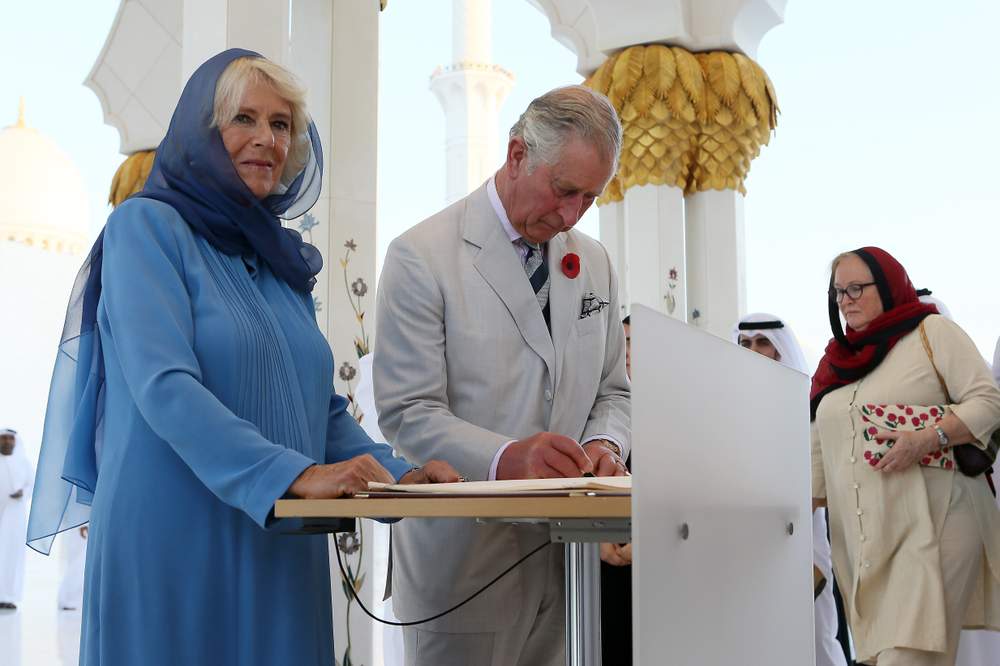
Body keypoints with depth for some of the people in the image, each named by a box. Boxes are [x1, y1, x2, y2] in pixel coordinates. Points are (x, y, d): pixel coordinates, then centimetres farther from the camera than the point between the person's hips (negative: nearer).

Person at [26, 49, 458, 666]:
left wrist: (399, 474, -3)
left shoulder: (281, 256, 15)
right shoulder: (147, 226, -5)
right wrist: (296, 474, -28)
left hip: (280, 550, 6)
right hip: (177, 546, -6)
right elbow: (164, 385, -19)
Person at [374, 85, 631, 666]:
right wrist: (509, 459, -27)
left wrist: (605, 444, -6)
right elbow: (407, 413, -13)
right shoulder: (423, 257, -8)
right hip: (464, 558, -5)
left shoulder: (594, 263, 11)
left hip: (566, 552, 5)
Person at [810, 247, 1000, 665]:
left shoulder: (931, 331, 4)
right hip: (861, 536, 5)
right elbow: (818, 453, 20)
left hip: (930, 523, -5)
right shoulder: (837, 361, 20)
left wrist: (926, 439, -18)